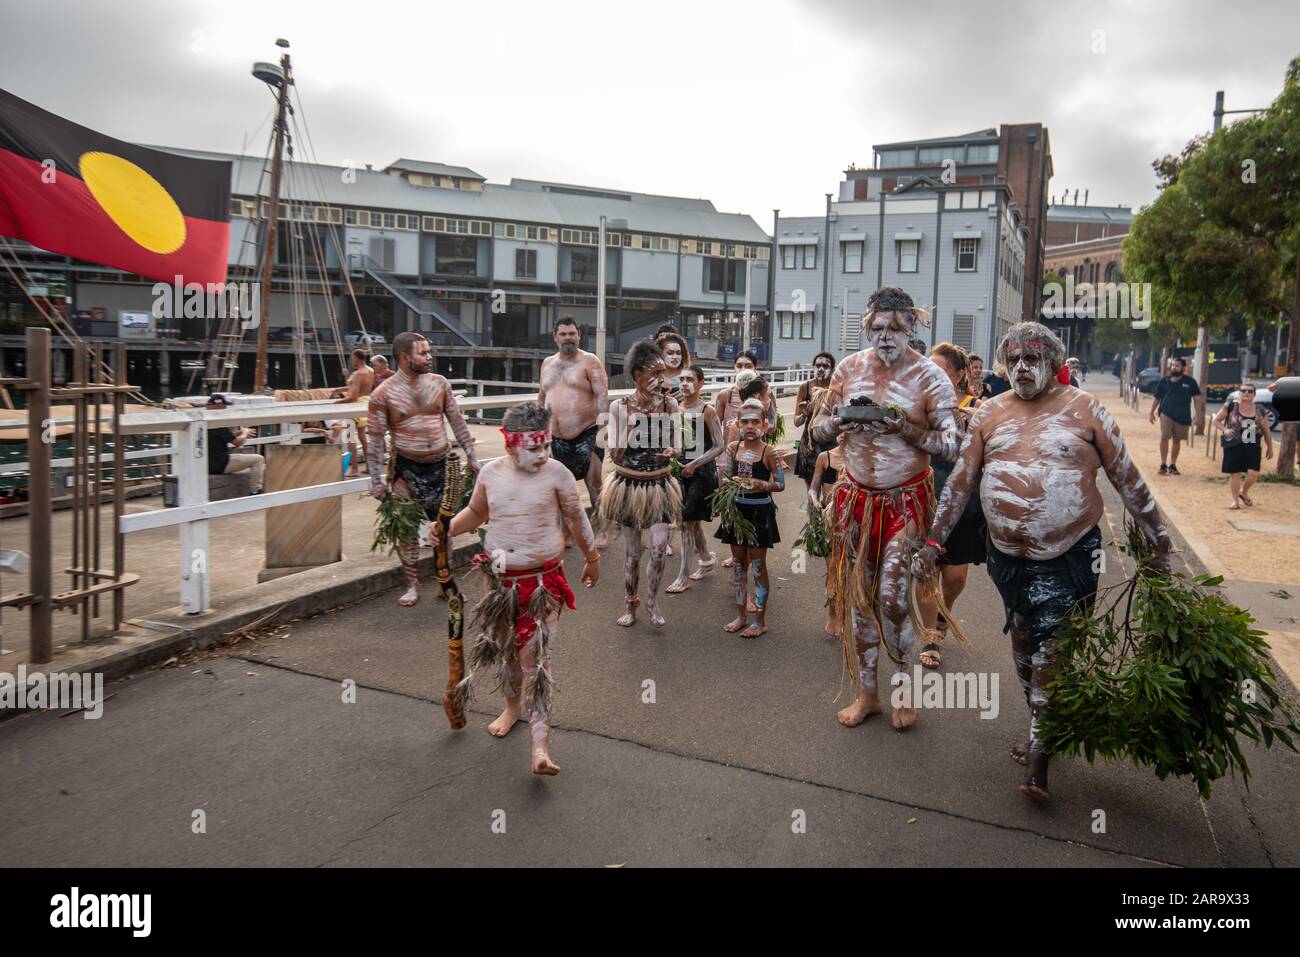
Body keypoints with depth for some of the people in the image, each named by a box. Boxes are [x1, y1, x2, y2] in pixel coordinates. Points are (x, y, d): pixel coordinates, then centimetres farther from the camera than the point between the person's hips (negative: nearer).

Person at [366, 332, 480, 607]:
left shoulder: (439, 383, 1)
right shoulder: (383, 394, -8)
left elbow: (457, 421, 8)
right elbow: (375, 439, -5)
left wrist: (471, 455, 7)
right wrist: (377, 479, -7)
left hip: (441, 465, 3)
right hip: (406, 469, -2)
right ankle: (412, 585, 19)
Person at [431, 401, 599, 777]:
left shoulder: (556, 473, -9)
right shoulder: (491, 472, -1)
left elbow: (576, 518, 4)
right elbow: (476, 512, 16)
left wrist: (592, 558, 14)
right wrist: (448, 528, -3)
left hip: (543, 580, -4)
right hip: (500, 578, 4)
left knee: (535, 656, -10)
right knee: (503, 647, 19)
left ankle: (540, 745, -11)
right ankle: (513, 705, 46)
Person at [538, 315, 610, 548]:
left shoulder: (589, 361, -3)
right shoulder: (547, 363, 14)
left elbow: (602, 395, -11)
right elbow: (541, 398, 22)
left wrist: (602, 428, -20)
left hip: (586, 434, -5)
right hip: (557, 438, 5)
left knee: (594, 484, -2)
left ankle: (601, 532, 7)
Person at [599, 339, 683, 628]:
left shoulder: (669, 405, -2)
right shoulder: (619, 406, -8)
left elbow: (675, 446, 7)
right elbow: (615, 454, -12)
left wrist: (670, 451, -17)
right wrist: (632, 418, -18)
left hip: (659, 485, 1)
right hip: (629, 485, -1)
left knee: (659, 547, -12)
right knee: (633, 550, 9)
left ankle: (653, 601, 12)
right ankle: (630, 605, 27)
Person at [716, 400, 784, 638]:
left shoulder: (769, 453, -12)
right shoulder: (733, 448, 2)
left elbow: (780, 484, -8)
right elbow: (726, 477, 10)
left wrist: (761, 485, -24)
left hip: (760, 512, -5)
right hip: (737, 509, 5)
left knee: (758, 566, 4)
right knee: (738, 564, 13)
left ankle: (760, 620, 16)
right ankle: (741, 616, 26)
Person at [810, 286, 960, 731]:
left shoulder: (929, 376, -6)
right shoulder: (850, 368, 4)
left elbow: (951, 445, -9)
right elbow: (819, 430, 10)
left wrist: (906, 428, -22)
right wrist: (841, 421, -11)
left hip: (906, 501, -3)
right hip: (856, 498, 4)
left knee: (892, 597, -7)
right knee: (857, 596, 8)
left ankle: (904, 684, 18)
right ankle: (866, 693, 22)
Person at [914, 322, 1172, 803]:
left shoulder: (1083, 409, -4)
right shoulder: (990, 413, 4)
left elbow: (1128, 479, 0)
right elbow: (961, 480, 7)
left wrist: (1159, 543, 2)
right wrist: (934, 541, 6)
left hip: (1069, 556, -4)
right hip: (1008, 554, 4)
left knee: (1051, 650, -4)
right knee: (1022, 640, 16)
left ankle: (1037, 763, 4)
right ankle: (1040, 724, 37)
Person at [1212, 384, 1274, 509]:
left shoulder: (1260, 411, 8)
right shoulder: (1230, 407, -2)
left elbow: (1266, 431, 15)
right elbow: (1216, 420, 2)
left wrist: (1270, 447, 15)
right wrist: (1225, 429, -16)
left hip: (1252, 448, 2)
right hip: (1234, 446, -2)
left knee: (1253, 473, -8)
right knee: (1235, 474, 0)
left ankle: (1244, 492, 21)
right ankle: (1235, 501, 15)